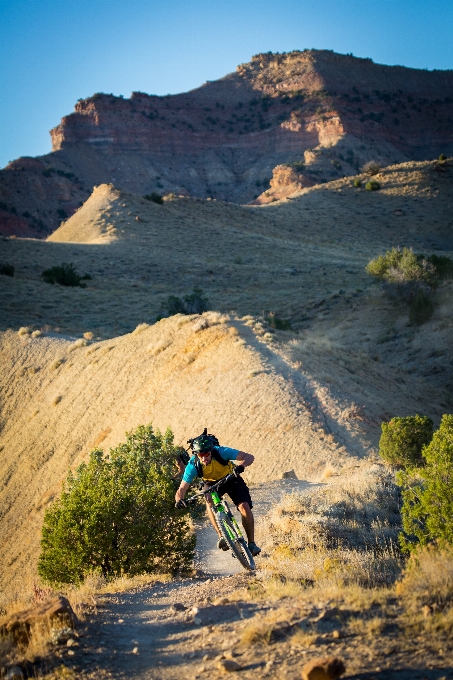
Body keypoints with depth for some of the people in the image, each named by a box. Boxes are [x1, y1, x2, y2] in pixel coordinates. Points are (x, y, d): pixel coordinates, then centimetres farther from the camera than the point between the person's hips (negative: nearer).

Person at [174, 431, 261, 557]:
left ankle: (251, 543, -5)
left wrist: (241, 465, -57)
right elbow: (182, 489, -28)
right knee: (209, 502, -31)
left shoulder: (221, 452, -34)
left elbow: (249, 457, -35)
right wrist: (179, 499, -51)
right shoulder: (193, 465, -30)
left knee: (244, 507, -20)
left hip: (231, 479, -1)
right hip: (212, 483, 1)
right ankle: (222, 537, -26)